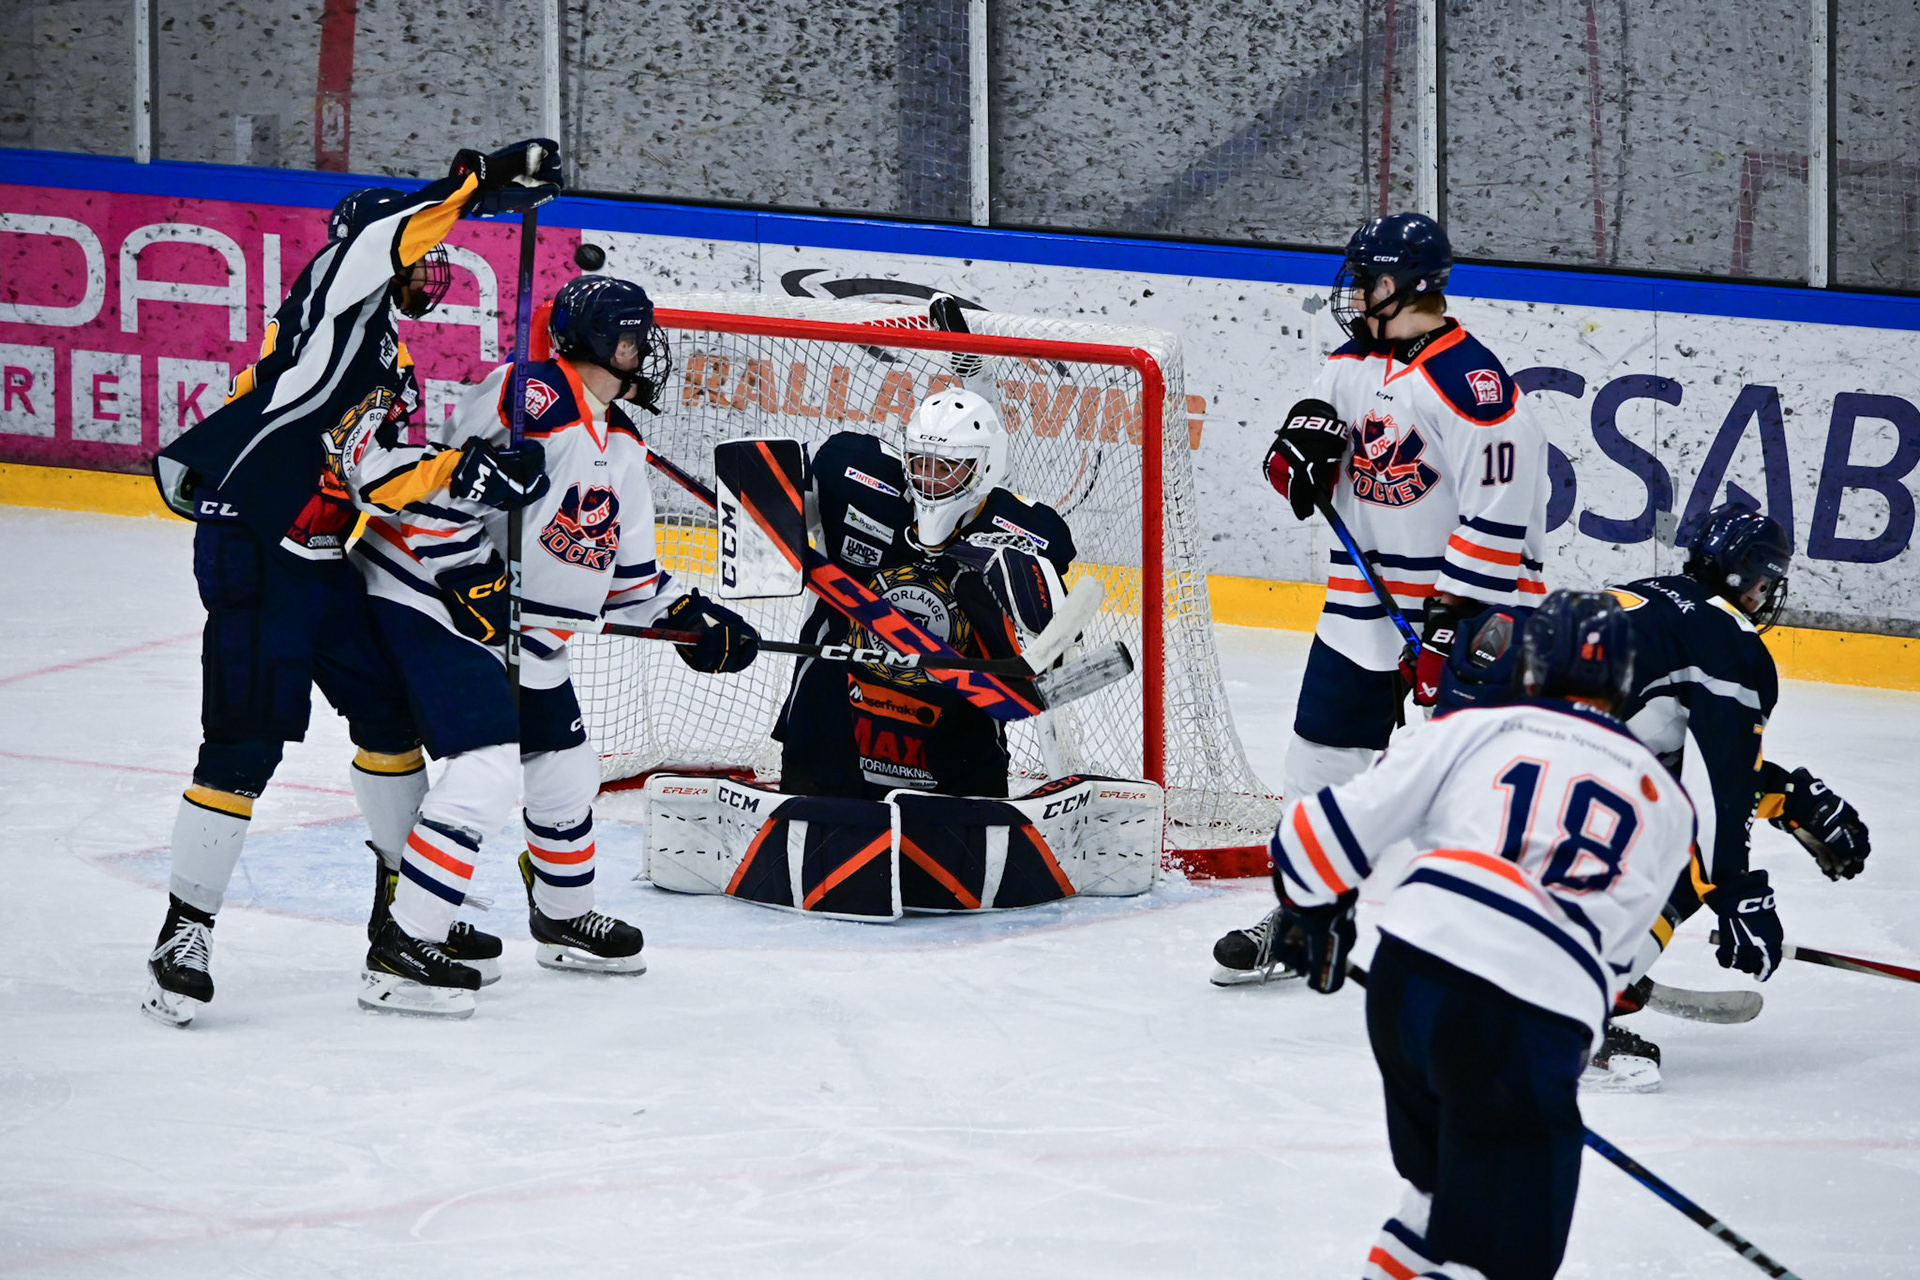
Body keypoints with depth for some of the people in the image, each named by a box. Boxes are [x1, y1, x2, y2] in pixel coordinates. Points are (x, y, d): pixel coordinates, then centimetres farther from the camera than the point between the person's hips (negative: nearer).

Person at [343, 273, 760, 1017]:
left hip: (527, 633, 10)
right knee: (487, 769, -21)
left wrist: (689, 618, 13)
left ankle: (564, 919, 43)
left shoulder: (623, 446, 12)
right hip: (433, 602, -10)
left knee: (567, 769, 19)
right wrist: (465, 569, -26)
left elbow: (625, 567, 21)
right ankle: (401, 954, -21)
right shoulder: (529, 397, -19)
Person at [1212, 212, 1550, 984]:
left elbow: (1498, 513, -22)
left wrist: (1449, 618, -22)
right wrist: (1303, 442, -7)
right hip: (1366, 599, 8)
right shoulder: (1356, 365, 7)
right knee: (1320, 756, 10)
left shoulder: (1470, 383, -19)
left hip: (1471, 602, -8)